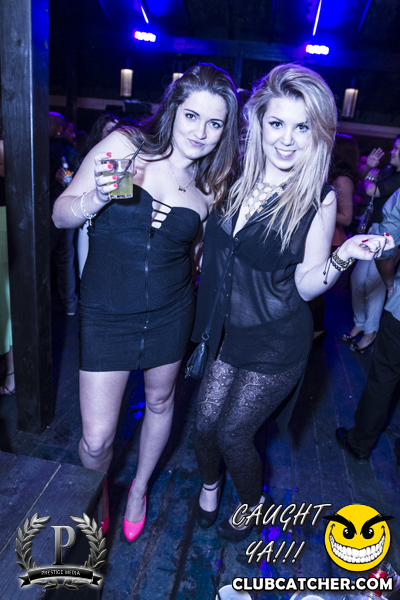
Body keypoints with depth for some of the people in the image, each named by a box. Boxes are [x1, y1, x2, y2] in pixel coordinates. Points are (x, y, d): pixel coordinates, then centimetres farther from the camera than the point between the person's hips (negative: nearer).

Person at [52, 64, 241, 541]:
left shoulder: (210, 187, 1)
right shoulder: (124, 145, -8)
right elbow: (61, 214, -6)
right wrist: (98, 197, -24)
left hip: (170, 313, 3)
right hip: (106, 314, -3)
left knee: (160, 401, 21)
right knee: (96, 439, 1)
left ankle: (139, 488, 51)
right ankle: (96, 499, 40)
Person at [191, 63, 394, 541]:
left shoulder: (319, 199, -13)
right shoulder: (234, 179, -3)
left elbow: (306, 286, -12)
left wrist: (344, 255, -26)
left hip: (277, 344, -4)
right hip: (229, 331, 4)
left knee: (233, 432, 7)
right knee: (205, 423, 14)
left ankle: (253, 502, 42)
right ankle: (210, 484, 50)